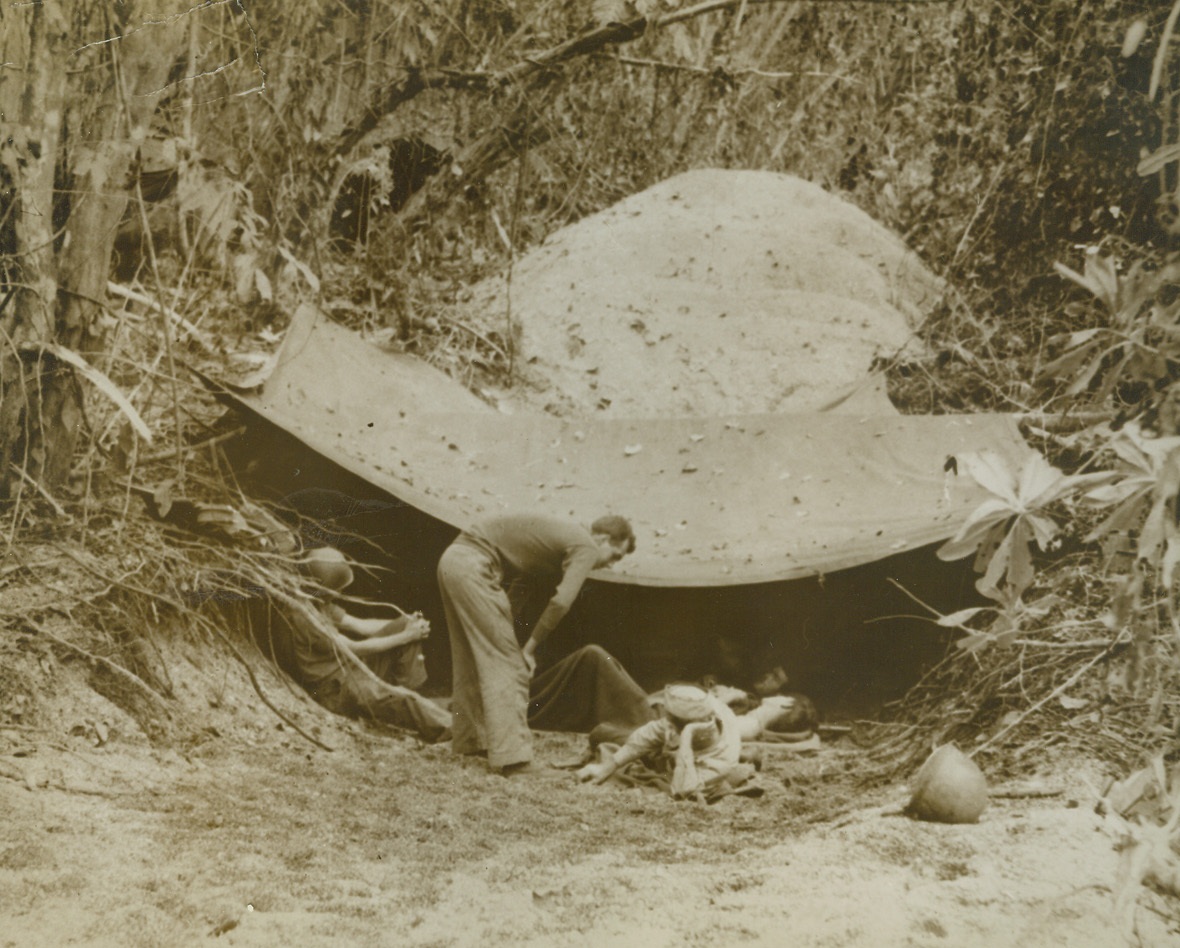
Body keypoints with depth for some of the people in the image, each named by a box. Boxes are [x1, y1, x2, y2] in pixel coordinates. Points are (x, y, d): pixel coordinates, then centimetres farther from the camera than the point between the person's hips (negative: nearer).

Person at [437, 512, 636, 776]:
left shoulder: (564, 537, 23)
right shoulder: (585, 549, -5)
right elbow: (561, 602, -18)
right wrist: (530, 648, -8)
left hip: (453, 559, 10)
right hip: (474, 567, -10)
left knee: (471, 661, 20)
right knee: (508, 665, -7)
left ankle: (471, 740, 31)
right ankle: (512, 757, -10)